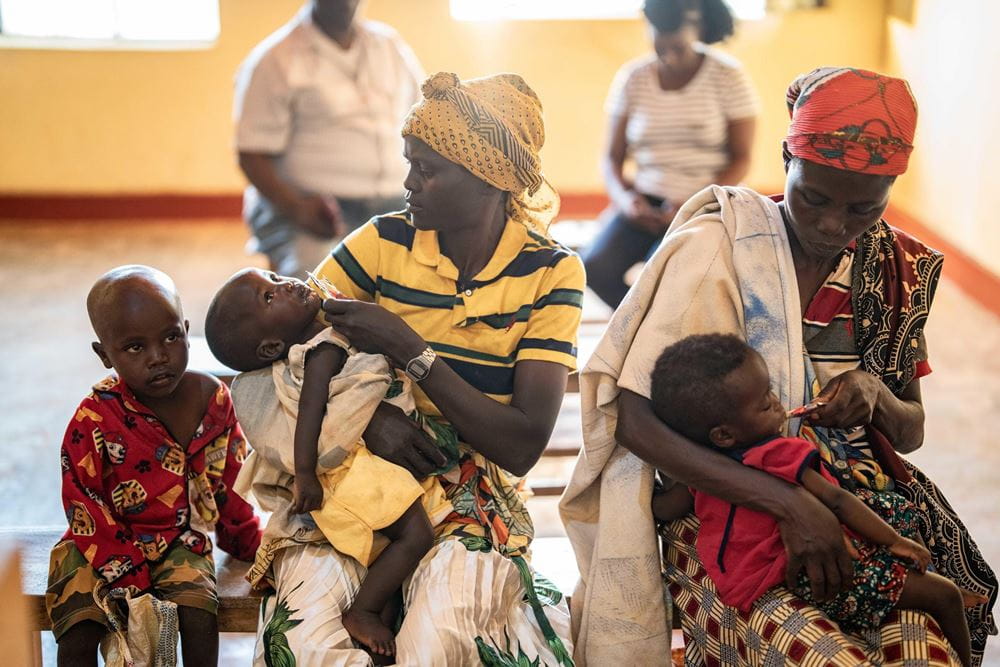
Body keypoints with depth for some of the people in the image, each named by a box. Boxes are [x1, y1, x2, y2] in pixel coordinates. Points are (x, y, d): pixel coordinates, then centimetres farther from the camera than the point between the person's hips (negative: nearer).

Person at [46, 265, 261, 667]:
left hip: (181, 541, 2)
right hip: (104, 546, -2)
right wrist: (129, 578, -17)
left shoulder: (213, 398, -5)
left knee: (200, 619, -22)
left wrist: (253, 543, 15)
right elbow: (85, 507, -13)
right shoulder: (94, 419, -17)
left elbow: (231, 482, 9)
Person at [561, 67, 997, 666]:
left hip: (856, 501, 5)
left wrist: (877, 397, -9)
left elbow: (910, 433, 16)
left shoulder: (894, 267, 7)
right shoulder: (716, 246, -9)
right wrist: (787, 502, -24)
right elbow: (635, 419, -16)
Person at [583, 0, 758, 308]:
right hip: (646, 203, 4)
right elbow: (612, 157, 8)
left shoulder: (728, 76, -3)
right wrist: (624, 197, -14)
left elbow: (741, 159, -3)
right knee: (596, 267, -22)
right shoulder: (632, 78, 5)